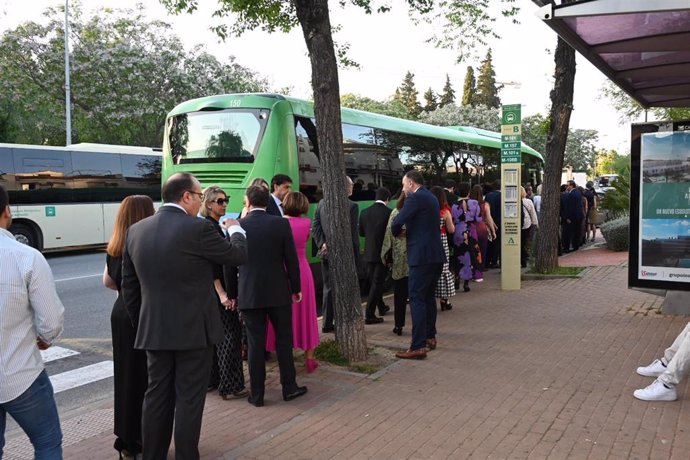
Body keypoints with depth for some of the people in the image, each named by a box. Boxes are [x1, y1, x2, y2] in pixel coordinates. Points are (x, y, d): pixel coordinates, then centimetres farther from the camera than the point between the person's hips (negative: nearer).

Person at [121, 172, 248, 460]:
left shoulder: (136, 230, 3)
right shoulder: (197, 228, -17)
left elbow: (128, 286, 9)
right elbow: (239, 255, -4)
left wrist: (141, 324, 18)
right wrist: (235, 229, 16)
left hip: (154, 331, 6)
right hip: (193, 329, -6)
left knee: (156, 396, 16)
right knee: (189, 399, 6)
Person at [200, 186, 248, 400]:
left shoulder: (214, 225, 13)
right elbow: (210, 263, -20)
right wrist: (222, 293, -23)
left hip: (215, 288, 10)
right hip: (217, 288, -10)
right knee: (230, 334, -5)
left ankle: (214, 378, 26)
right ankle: (230, 386, 0)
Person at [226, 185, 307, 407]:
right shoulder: (281, 223, -5)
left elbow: (230, 265, 2)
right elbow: (291, 259, -3)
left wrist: (233, 293, 13)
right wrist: (296, 288, 7)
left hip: (249, 294, 1)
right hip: (278, 292, 0)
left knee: (256, 345, 6)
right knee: (284, 341, 12)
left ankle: (257, 394, 14)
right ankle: (289, 387, 21)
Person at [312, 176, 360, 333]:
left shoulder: (322, 203, 4)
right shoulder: (352, 206, -11)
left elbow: (315, 227, 2)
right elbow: (353, 234, -10)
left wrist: (322, 244, 1)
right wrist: (356, 256, -4)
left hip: (326, 254, 5)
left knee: (328, 289, 13)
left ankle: (327, 324, 19)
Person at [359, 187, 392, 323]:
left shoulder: (365, 212, 0)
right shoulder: (389, 212, -13)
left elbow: (361, 233, 10)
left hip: (369, 253, 5)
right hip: (383, 253, -5)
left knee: (374, 282, 19)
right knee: (377, 283, 0)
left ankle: (381, 307, 36)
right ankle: (369, 315, -2)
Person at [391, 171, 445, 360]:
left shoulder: (415, 198, -11)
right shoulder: (432, 198, 17)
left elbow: (397, 223, -16)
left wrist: (398, 233, 6)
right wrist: (407, 231, 11)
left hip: (422, 256, -9)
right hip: (436, 255, 9)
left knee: (417, 299, -7)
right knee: (428, 296, 18)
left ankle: (418, 346, -8)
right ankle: (430, 337, 27)